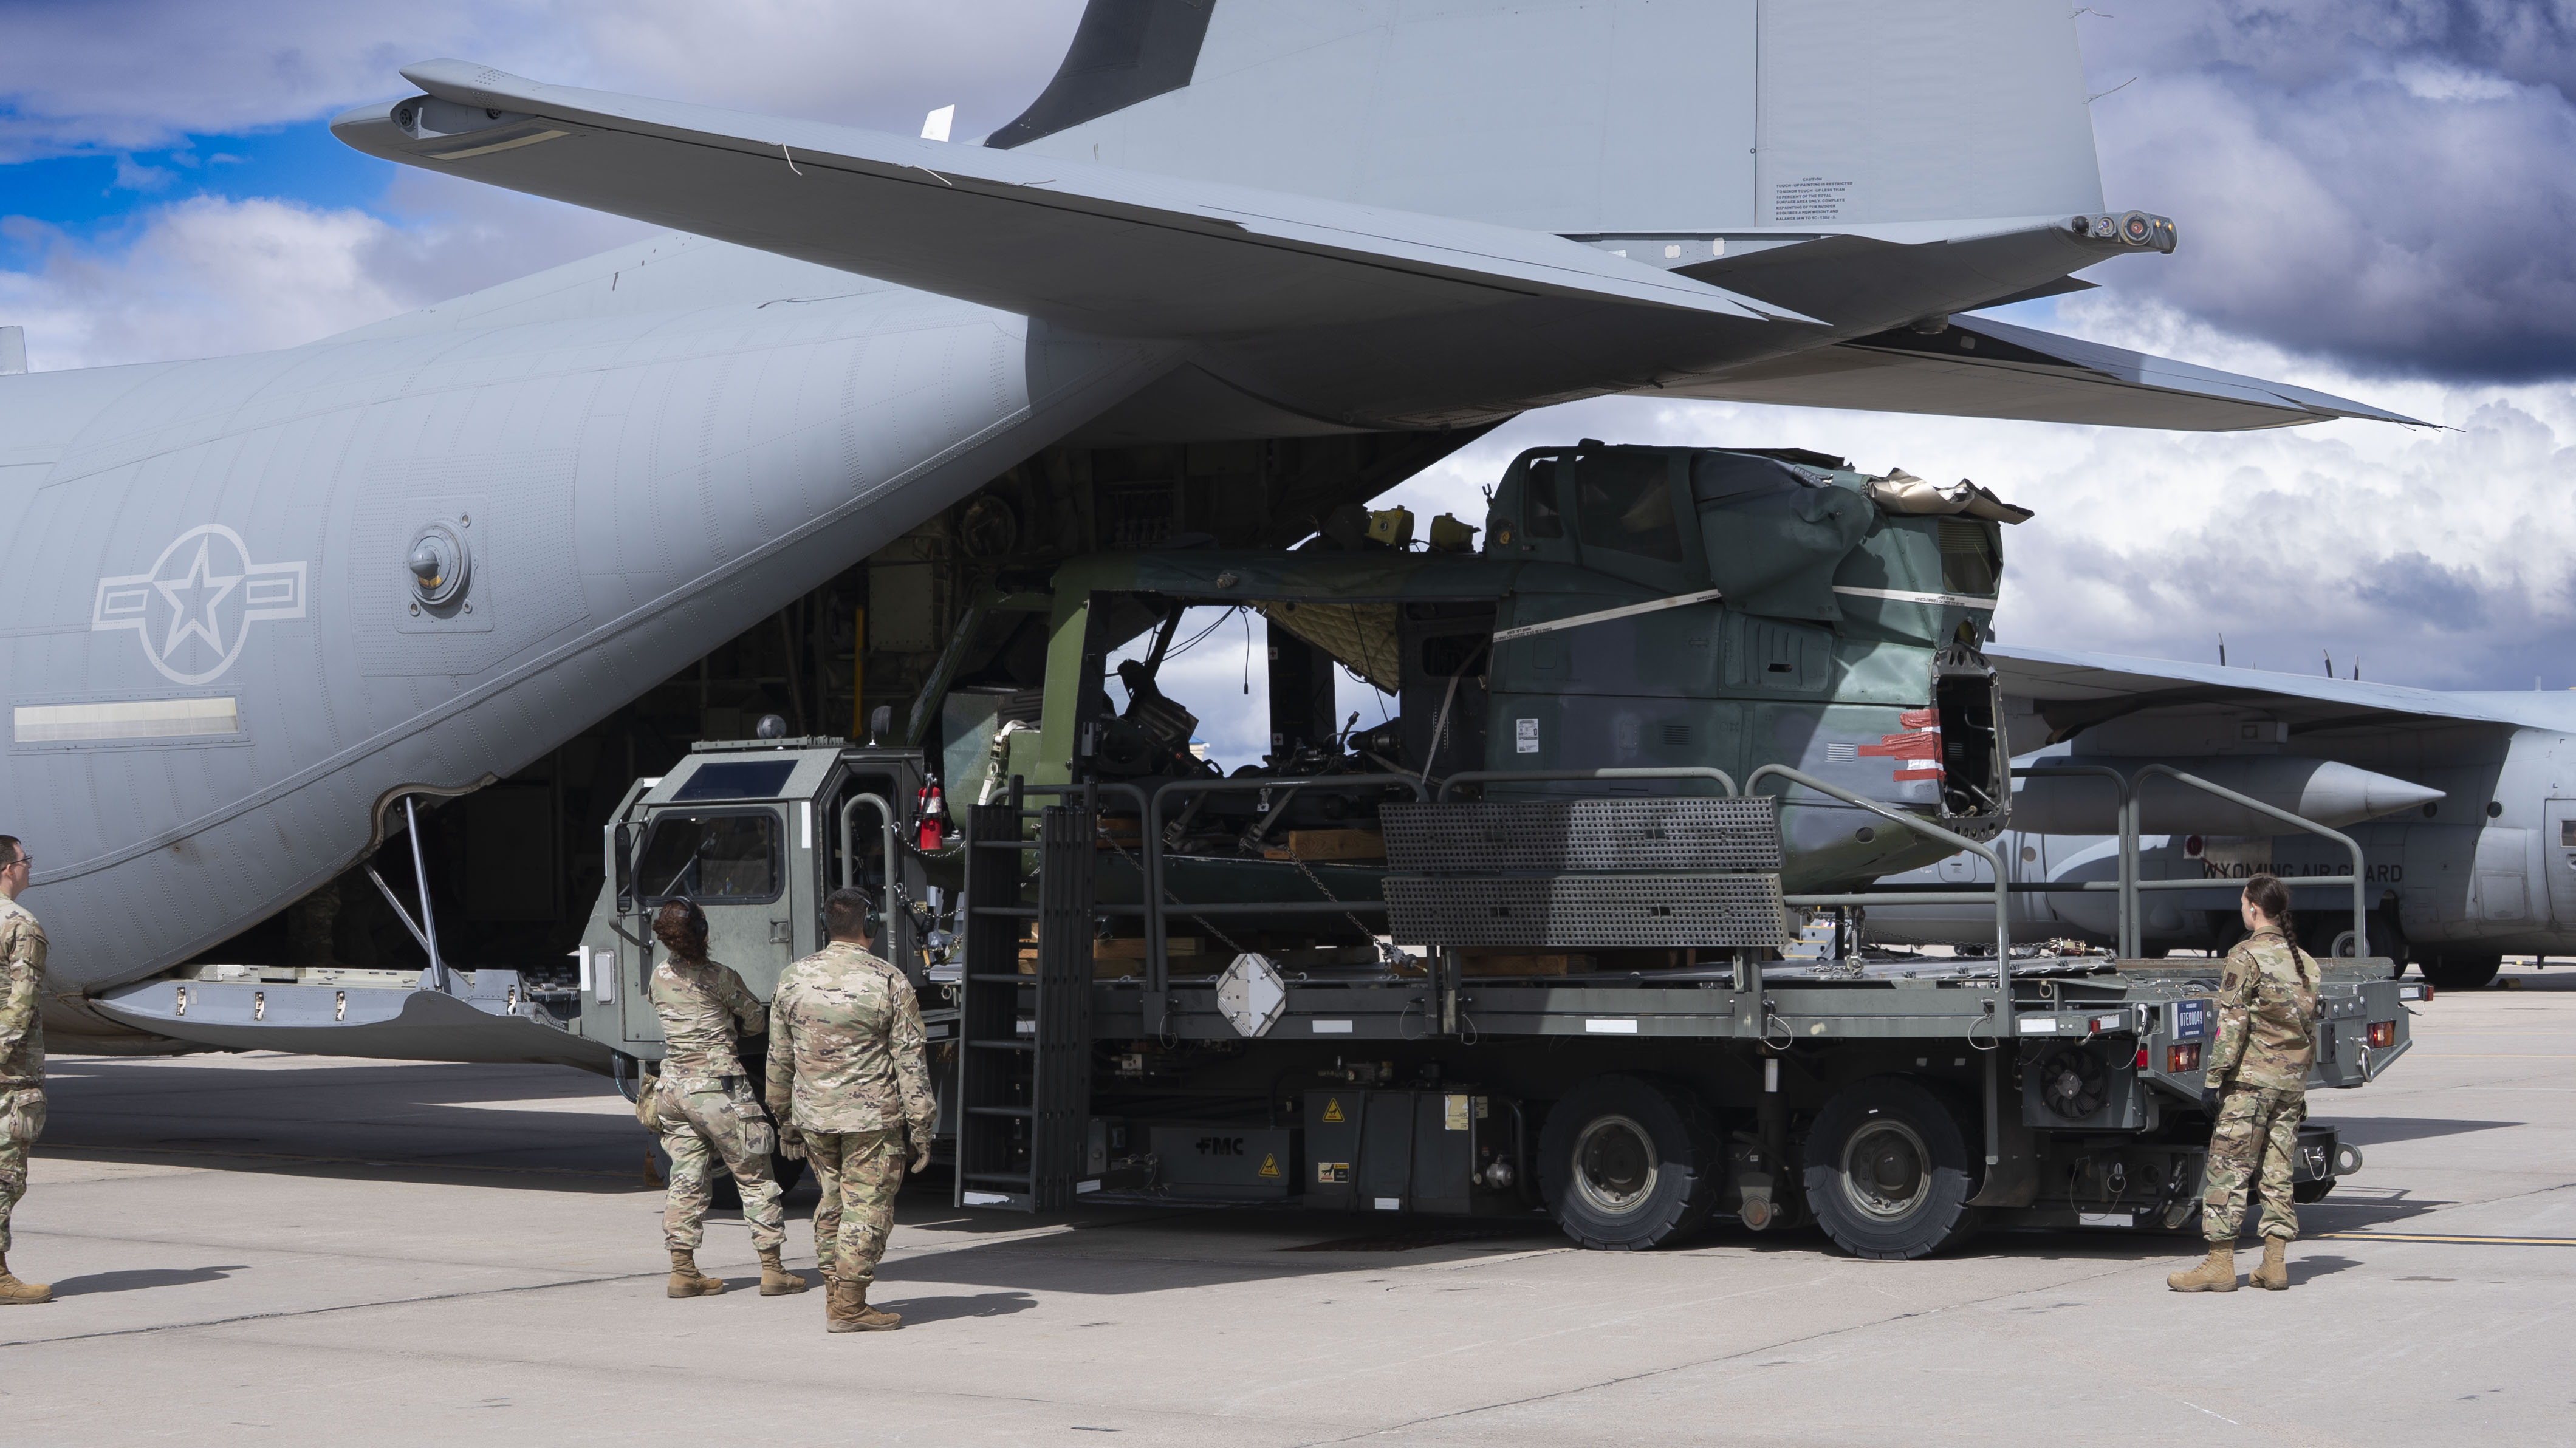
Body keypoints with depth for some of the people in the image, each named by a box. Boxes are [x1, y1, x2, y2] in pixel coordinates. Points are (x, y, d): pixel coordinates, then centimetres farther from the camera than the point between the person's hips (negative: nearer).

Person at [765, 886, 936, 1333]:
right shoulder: (890, 982, -9)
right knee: (867, 1208, 2)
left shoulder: (794, 979, 3)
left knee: (833, 1202, 17)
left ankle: (835, 1296, 21)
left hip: (813, 1114, 5)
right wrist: (920, 1126, -3)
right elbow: (909, 1061, -8)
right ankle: (848, 1307, 2)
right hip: (872, 1118, -5)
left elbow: (779, 1058, 10)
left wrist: (785, 1118, 20)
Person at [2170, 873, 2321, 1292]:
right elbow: (2310, 1028, 17)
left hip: (2250, 1081, -7)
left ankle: (2220, 1263, -5)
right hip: (2291, 1083, 7)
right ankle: (2274, 1263, 8)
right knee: (2278, 1173, 9)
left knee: (2228, 1170, -4)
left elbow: (2232, 1023, -14)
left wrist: (2214, 1077, -12)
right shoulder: (2305, 963, 13)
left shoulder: (2247, 956, -9)